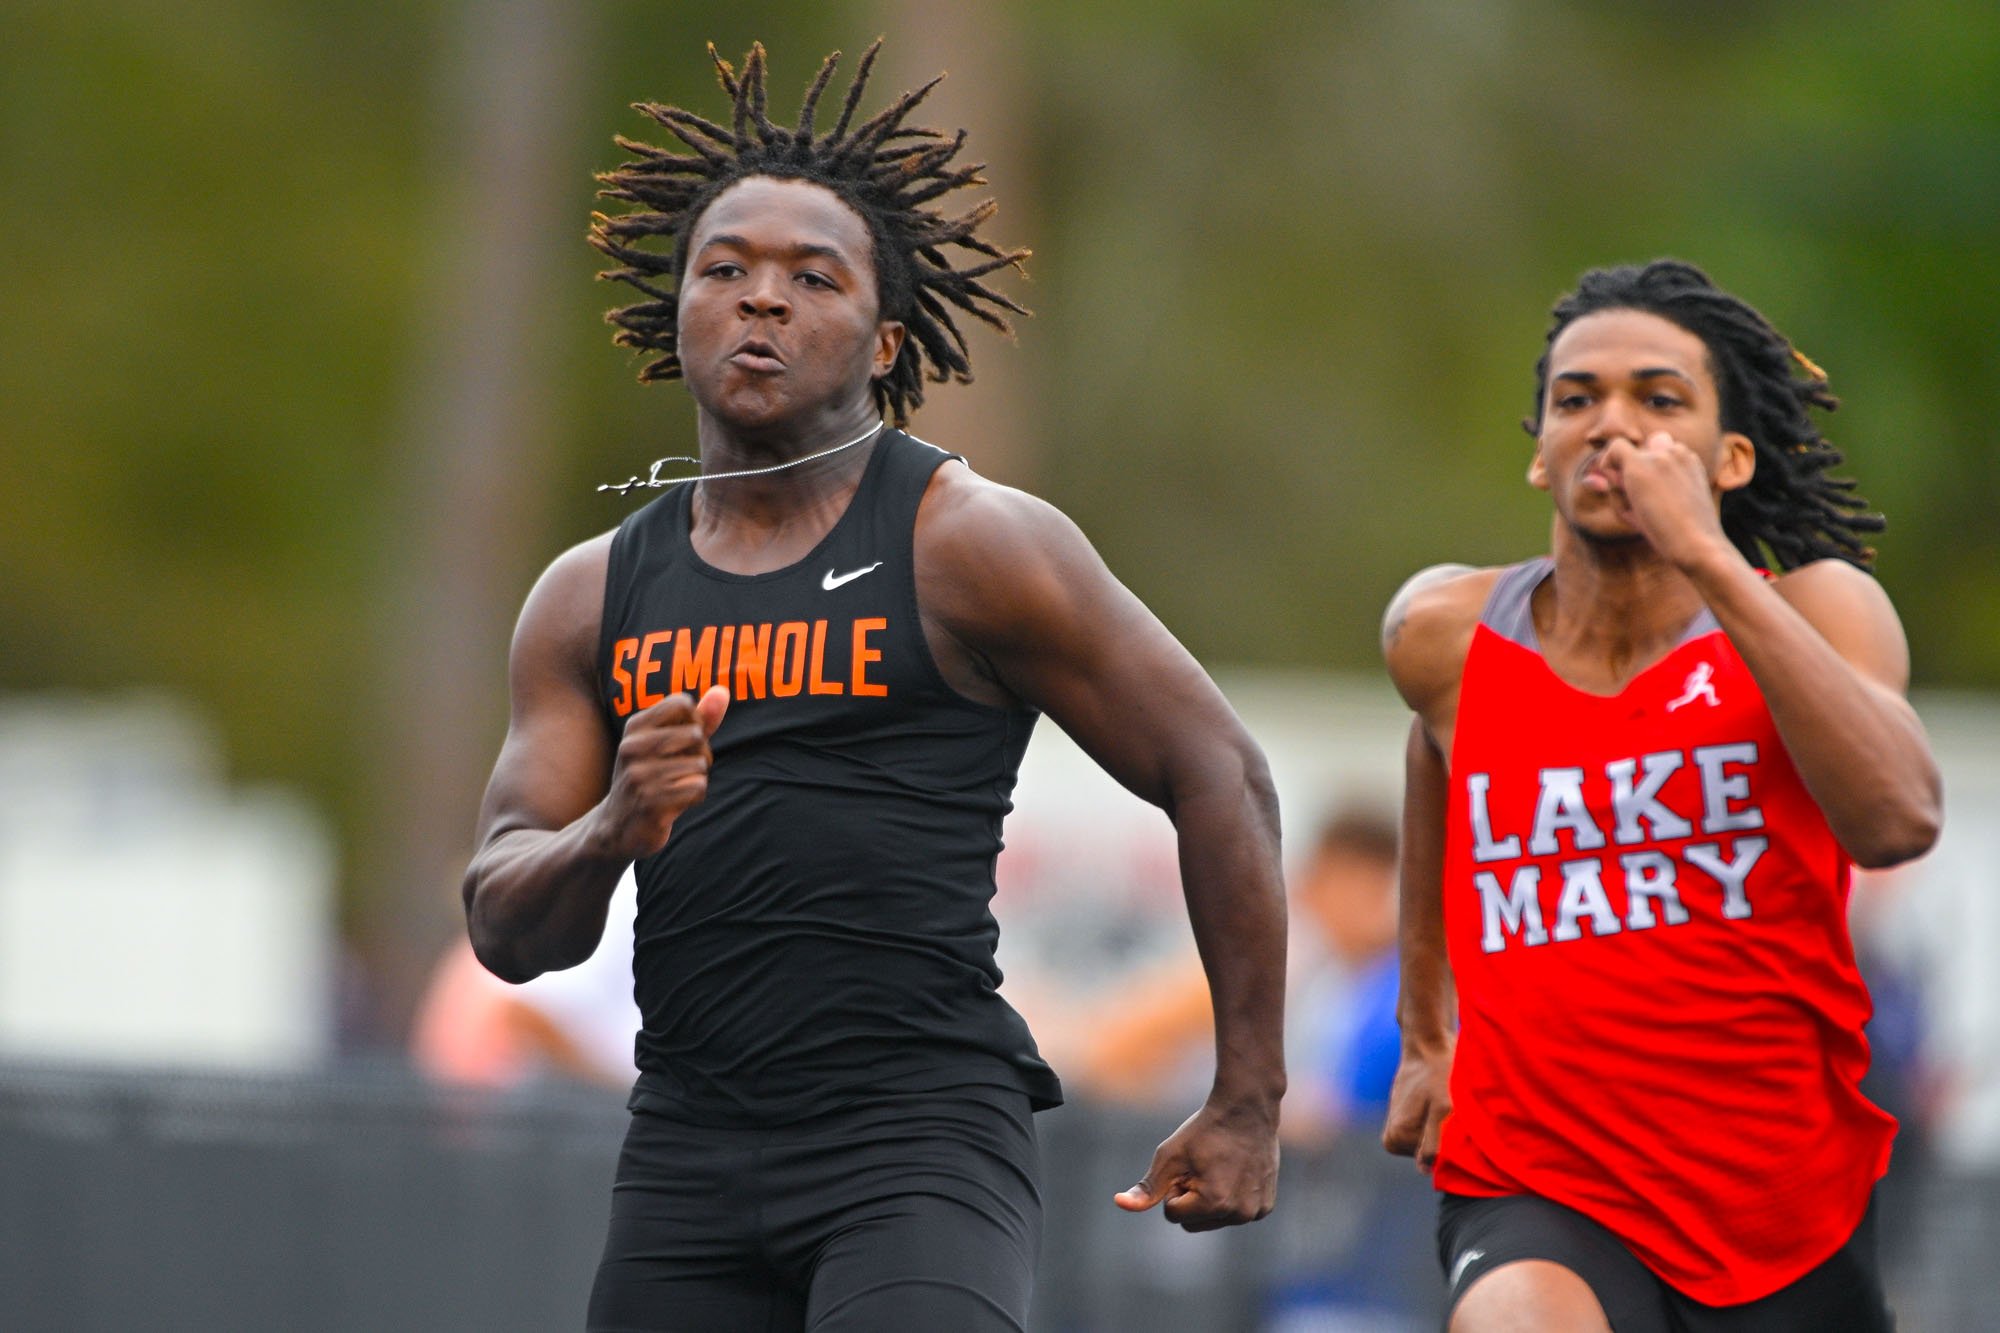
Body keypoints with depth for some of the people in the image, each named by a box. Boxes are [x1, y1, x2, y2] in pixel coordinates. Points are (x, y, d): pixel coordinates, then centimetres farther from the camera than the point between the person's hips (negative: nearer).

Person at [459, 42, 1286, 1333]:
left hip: (921, 1134, -5)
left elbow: (1217, 774, 1)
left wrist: (1249, 1103, -1)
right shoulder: (591, 598, 12)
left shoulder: (970, 547, -2)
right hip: (689, 1149, 5)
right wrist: (611, 832, -16)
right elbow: (505, 928, 8)